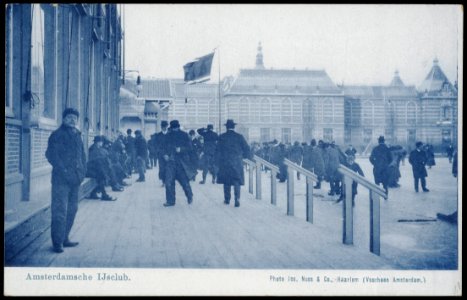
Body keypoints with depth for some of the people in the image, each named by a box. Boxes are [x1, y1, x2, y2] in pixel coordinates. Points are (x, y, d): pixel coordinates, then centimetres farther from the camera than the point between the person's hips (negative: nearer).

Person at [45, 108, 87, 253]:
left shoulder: (77, 136, 18)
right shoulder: (57, 135, -3)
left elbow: (83, 155, 23)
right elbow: (51, 155, -11)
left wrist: (82, 171, 10)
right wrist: (64, 171, -17)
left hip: (75, 178, 7)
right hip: (61, 179, -7)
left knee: (72, 209, 11)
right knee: (60, 210, -8)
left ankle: (65, 238, 21)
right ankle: (58, 242, -3)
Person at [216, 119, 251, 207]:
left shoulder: (222, 137, -1)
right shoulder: (239, 137, -2)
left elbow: (218, 151, 0)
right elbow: (246, 149, -1)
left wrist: (218, 161, 9)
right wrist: (248, 157, 17)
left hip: (225, 162, 1)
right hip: (237, 162, -1)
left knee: (226, 182, 13)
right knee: (237, 182, 1)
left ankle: (227, 199, 19)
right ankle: (237, 199, -11)